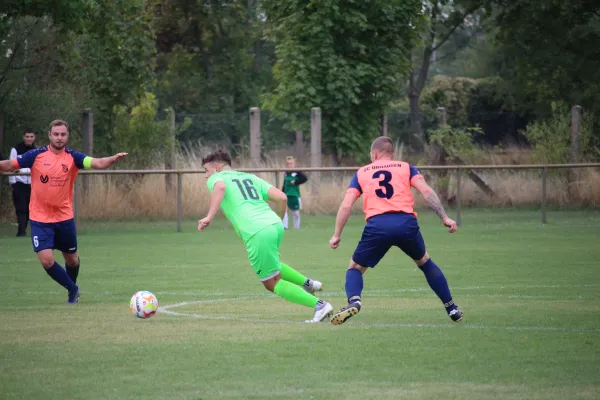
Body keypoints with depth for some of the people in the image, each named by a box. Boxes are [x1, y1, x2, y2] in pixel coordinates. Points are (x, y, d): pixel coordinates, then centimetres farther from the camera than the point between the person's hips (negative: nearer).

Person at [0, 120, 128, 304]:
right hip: (40, 219, -1)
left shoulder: (73, 157, -6)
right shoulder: (36, 155, -7)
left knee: (71, 260, 14)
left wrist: (114, 158, -39)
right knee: (47, 260, -14)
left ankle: (72, 287, 46)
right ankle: (72, 289, 10)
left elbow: (98, 163, -20)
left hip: (64, 218, 1)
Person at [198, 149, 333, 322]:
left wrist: (209, 217, -21)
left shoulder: (215, 178, 10)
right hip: (275, 225, 7)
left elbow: (220, 187, -17)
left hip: (257, 234, -7)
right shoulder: (250, 177, 25)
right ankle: (307, 283, 29)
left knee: (272, 284, 6)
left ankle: (319, 305, -2)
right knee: (272, 267, 36)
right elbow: (281, 197, 14)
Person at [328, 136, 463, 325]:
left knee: (355, 268, 18)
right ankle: (452, 308, 26)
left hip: (377, 225, -1)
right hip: (407, 223, 1)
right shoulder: (405, 167, 20)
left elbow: (346, 205, 12)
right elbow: (426, 191, 4)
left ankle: (353, 301, -13)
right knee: (425, 262, 27)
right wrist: (444, 218, 2)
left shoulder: (362, 173, 21)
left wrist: (337, 235, 17)